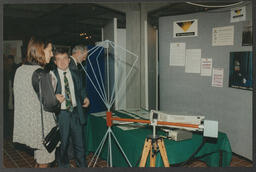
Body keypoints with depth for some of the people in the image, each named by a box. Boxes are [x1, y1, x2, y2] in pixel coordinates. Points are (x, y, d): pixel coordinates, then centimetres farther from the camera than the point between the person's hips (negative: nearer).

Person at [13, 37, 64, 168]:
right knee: (44, 162, 9)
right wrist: (58, 100, 1)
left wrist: (53, 98, 10)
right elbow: (49, 104, -21)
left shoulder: (20, 70, 5)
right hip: (41, 126, -8)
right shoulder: (41, 74, -21)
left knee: (39, 159, 23)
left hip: (26, 125, 8)